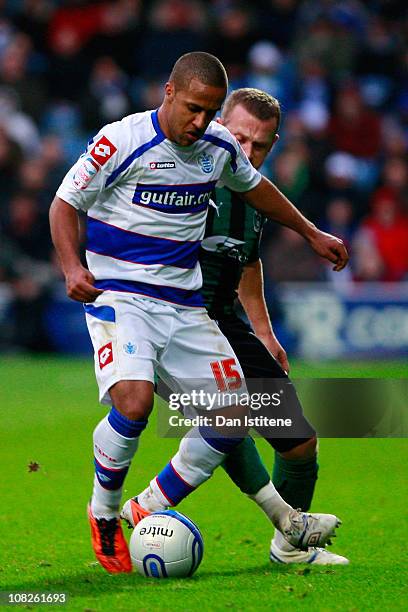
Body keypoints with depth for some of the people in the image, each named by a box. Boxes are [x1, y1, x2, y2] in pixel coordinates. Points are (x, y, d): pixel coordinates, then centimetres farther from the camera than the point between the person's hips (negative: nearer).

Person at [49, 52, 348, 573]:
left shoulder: (219, 146, 6)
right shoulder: (122, 140, -12)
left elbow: (254, 188, 27)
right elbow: (65, 204, -5)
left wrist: (311, 233, 32)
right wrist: (72, 266, -21)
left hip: (183, 305, 7)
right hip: (119, 295, -6)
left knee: (233, 416, 1)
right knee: (134, 402, -29)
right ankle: (103, 515, -4)